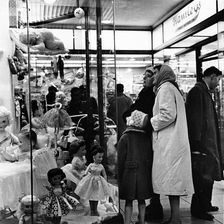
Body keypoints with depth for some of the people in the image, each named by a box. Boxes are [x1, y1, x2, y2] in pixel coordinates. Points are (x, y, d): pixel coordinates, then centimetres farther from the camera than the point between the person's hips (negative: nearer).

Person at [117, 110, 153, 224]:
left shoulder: (125, 138, -7)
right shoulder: (146, 138, 3)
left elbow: (120, 159, -7)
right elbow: (150, 158, 8)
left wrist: (119, 176, 0)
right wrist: (148, 174, 17)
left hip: (129, 173, -3)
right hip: (144, 174, 3)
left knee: (128, 201, 4)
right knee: (141, 201, 14)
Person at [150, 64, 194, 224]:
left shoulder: (165, 88, -7)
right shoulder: (172, 88, 22)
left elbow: (168, 114, -18)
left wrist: (151, 122, -6)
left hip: (169, 143, -10)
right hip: (173, 142, 10)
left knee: (170, 180, -7)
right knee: (173, 181, 11)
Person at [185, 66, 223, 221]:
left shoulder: (205, 92, 17)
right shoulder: (197, 91, -15)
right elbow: (195, 119, -21)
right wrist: (197, 143, -23)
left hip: (209, 143, 10)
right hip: (202, 143, -10)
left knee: (208, 175, 17)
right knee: (202, 177, -2)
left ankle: (205, 205, 30)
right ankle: (198, 209, 11)